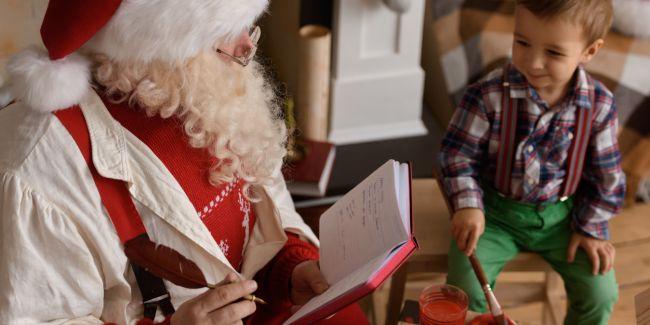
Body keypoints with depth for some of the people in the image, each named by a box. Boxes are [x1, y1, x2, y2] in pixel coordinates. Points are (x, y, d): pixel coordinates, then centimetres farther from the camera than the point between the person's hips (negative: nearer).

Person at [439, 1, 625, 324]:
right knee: (467, 288, -18)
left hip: (561, 215, 2)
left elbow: (605, 174, 1)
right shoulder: (489, 94, -19)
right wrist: (468, 205, -23)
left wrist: (592, 229, 0)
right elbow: (458, 153, -10)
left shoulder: (599, 105, -11)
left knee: (600, 293, -7)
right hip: (495, 212, -2)